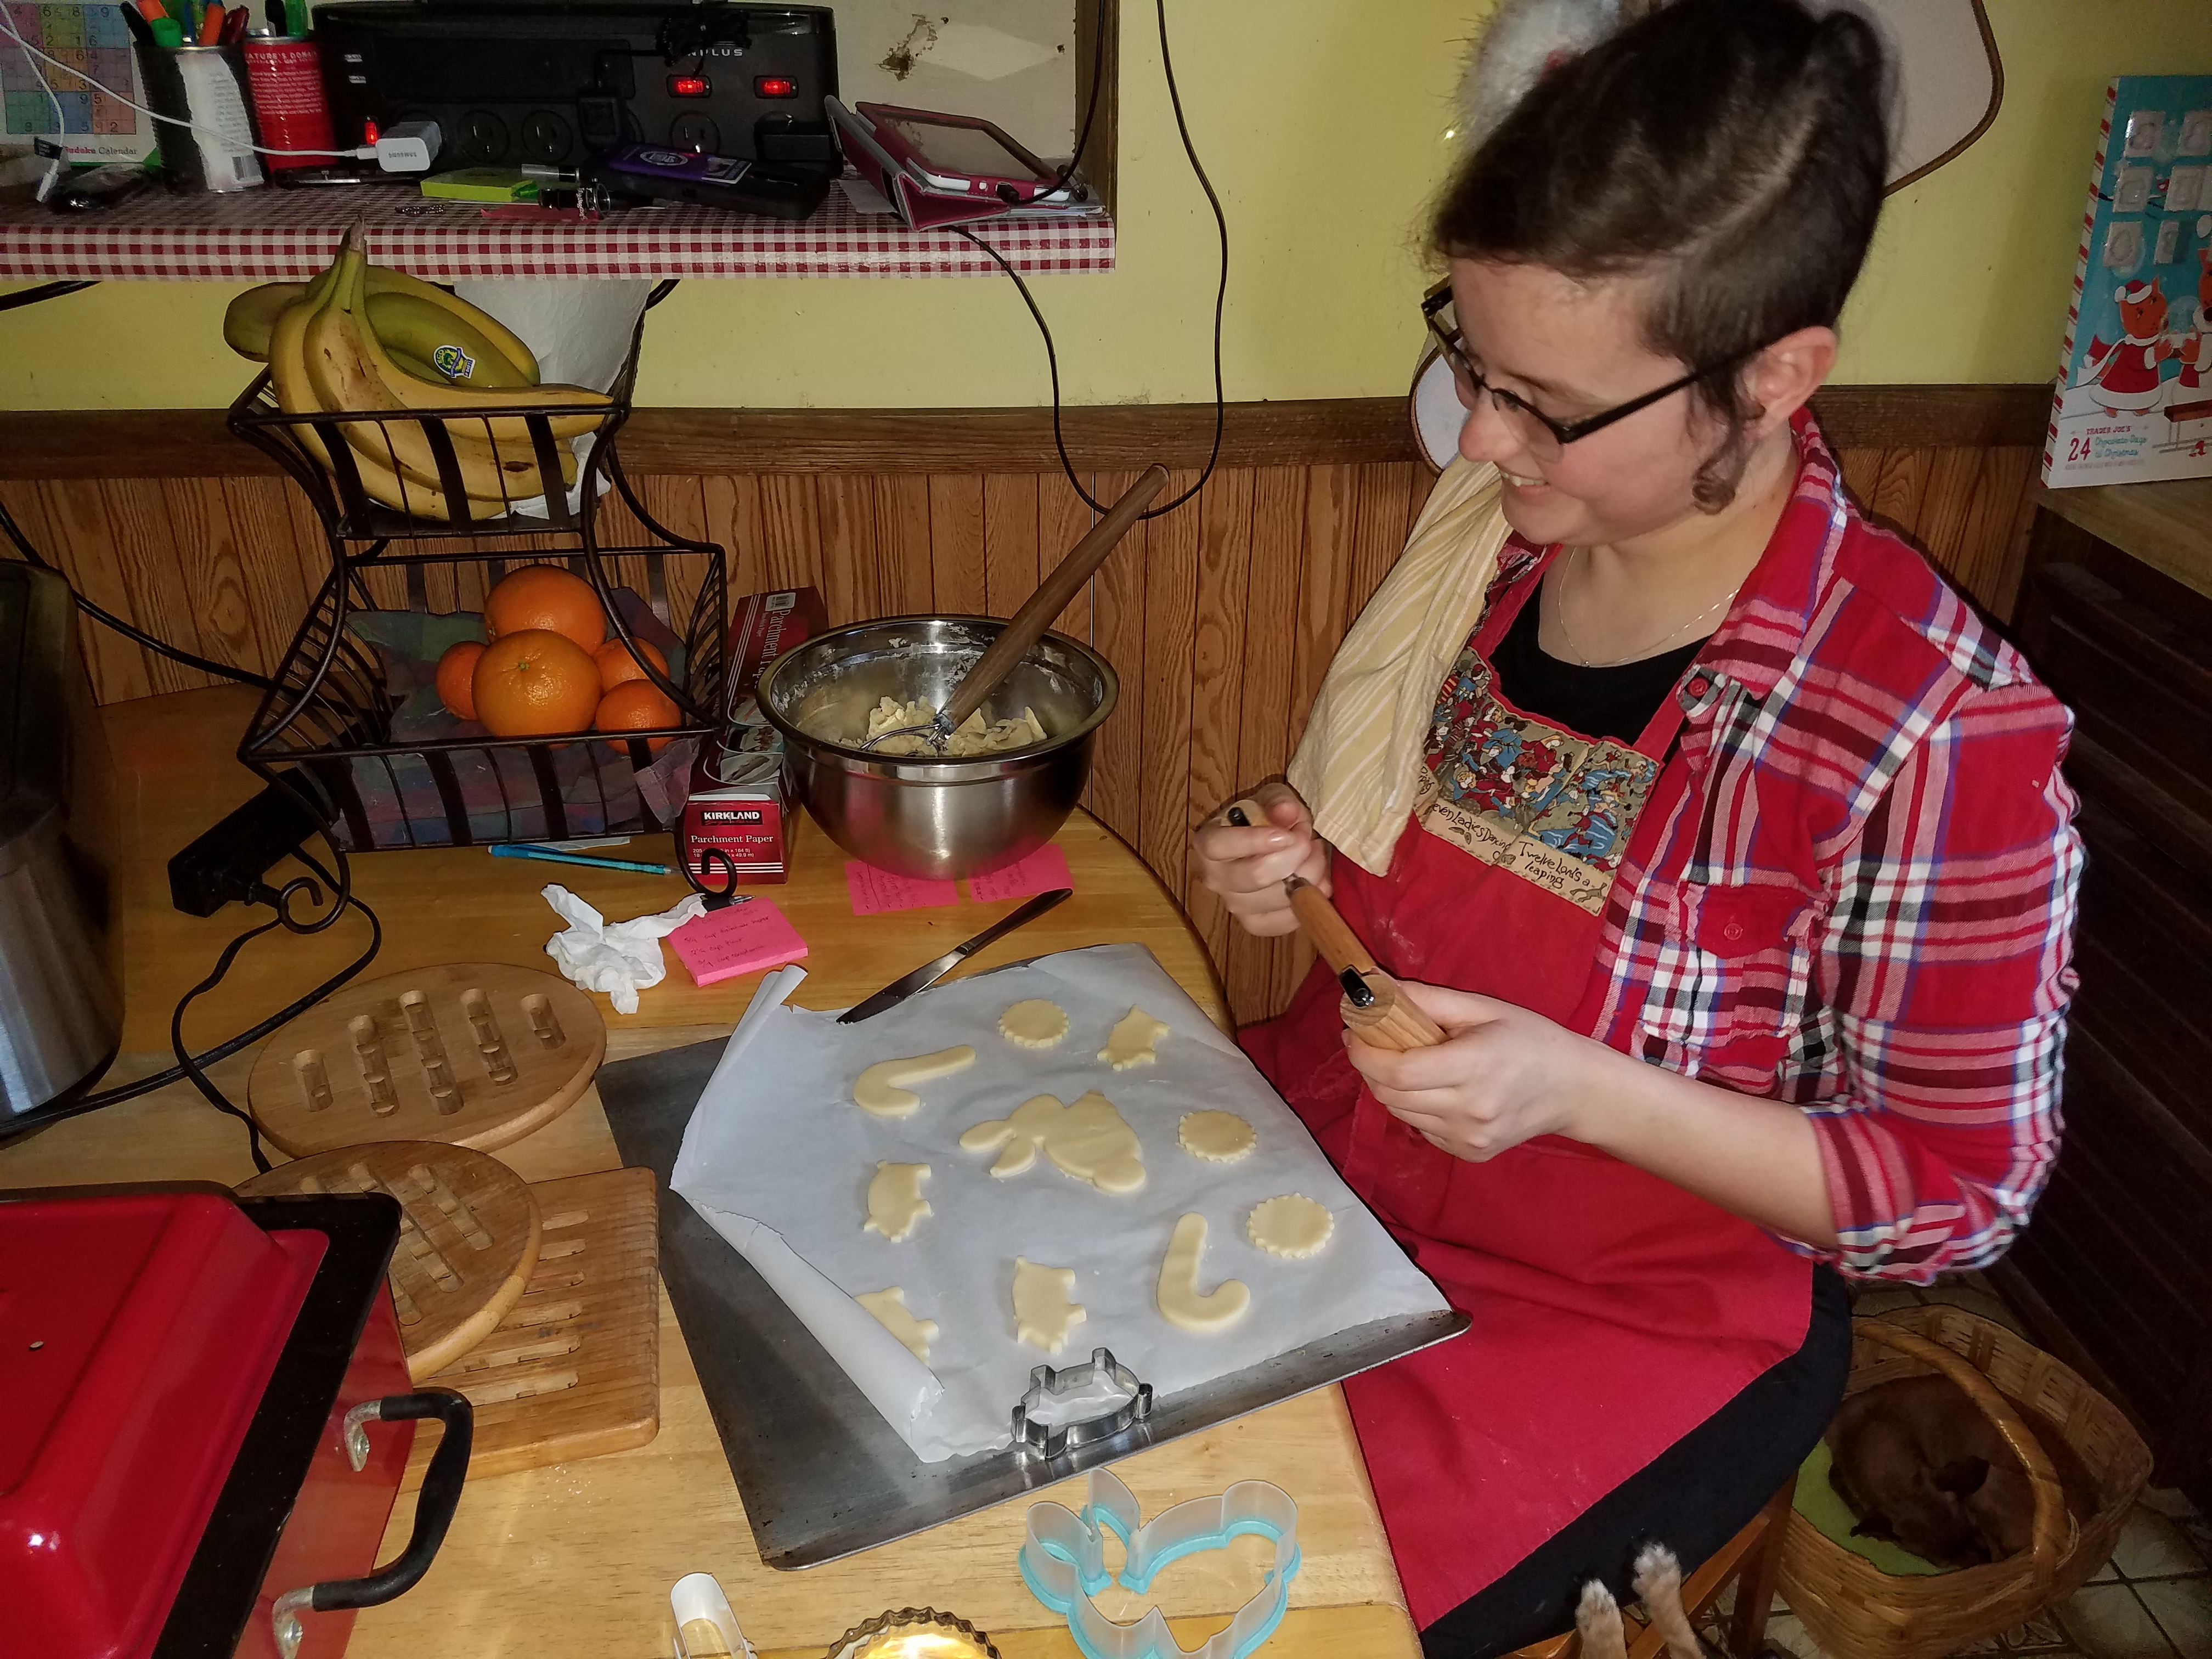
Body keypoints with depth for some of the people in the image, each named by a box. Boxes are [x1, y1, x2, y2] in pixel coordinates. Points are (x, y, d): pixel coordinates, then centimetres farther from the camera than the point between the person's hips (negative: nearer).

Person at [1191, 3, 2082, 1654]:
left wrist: (1583, 1093, -27)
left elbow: (1959, 1188, -14)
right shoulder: (1501, 522, -10)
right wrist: (1303, 863, -12)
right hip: (1337, 1147, 6)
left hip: (1628, 1325, -5)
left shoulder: (1933, 731, -26)